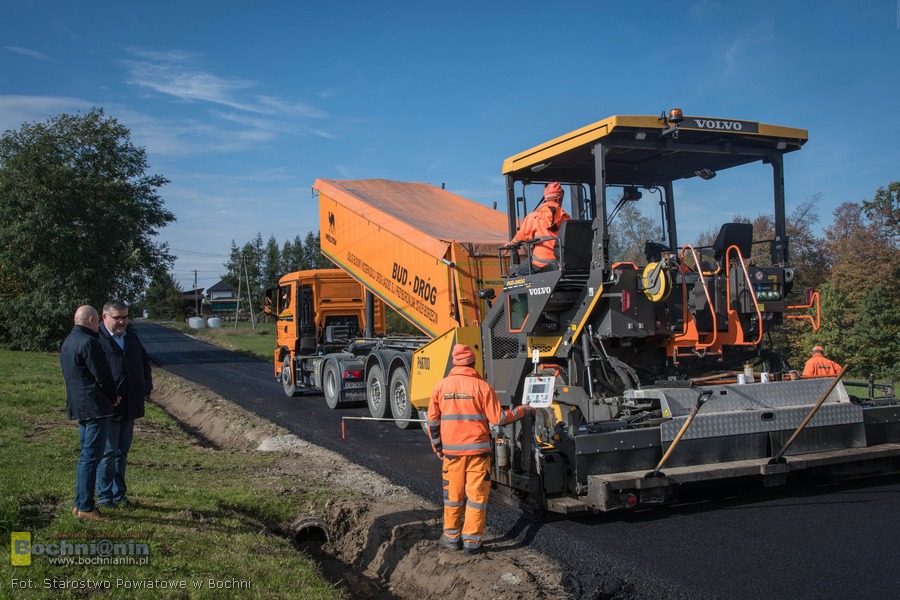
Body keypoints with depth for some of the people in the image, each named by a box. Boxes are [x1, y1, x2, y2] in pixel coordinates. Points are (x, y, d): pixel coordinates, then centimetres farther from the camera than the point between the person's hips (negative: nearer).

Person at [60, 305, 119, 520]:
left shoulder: (68, 342, 15)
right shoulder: (88, 342, -17)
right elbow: (103, 375, -17)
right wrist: (114, 396, 2)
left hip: (78, 406, 10)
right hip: (94, 406, -10)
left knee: (87, 455, 17)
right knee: (91, 456, -5)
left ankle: (80, 503, 22)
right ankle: (85, 507, -1)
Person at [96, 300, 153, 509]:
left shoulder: (132, 338, 15)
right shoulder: (96, 339, -10)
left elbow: (145, 363, 25)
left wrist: (146, 387, 11)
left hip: (130, 406, 7)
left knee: (122, 452, 14)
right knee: (108, 452, -1)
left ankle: (119, 495, 22)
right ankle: (104, 497, 10)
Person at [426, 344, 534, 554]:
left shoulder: (441, 386, 1)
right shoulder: (482, 386, -8)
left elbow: (432, 421, 4)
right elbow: (498, 419, -7)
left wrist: (437, 447, 16)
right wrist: (523, 411, 6)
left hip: (451, 450, 3)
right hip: (477, 449, -3)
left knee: (453, 493, 13)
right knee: (476, 494, 4)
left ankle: (452, 537, 23)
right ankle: (472, 540, 7)